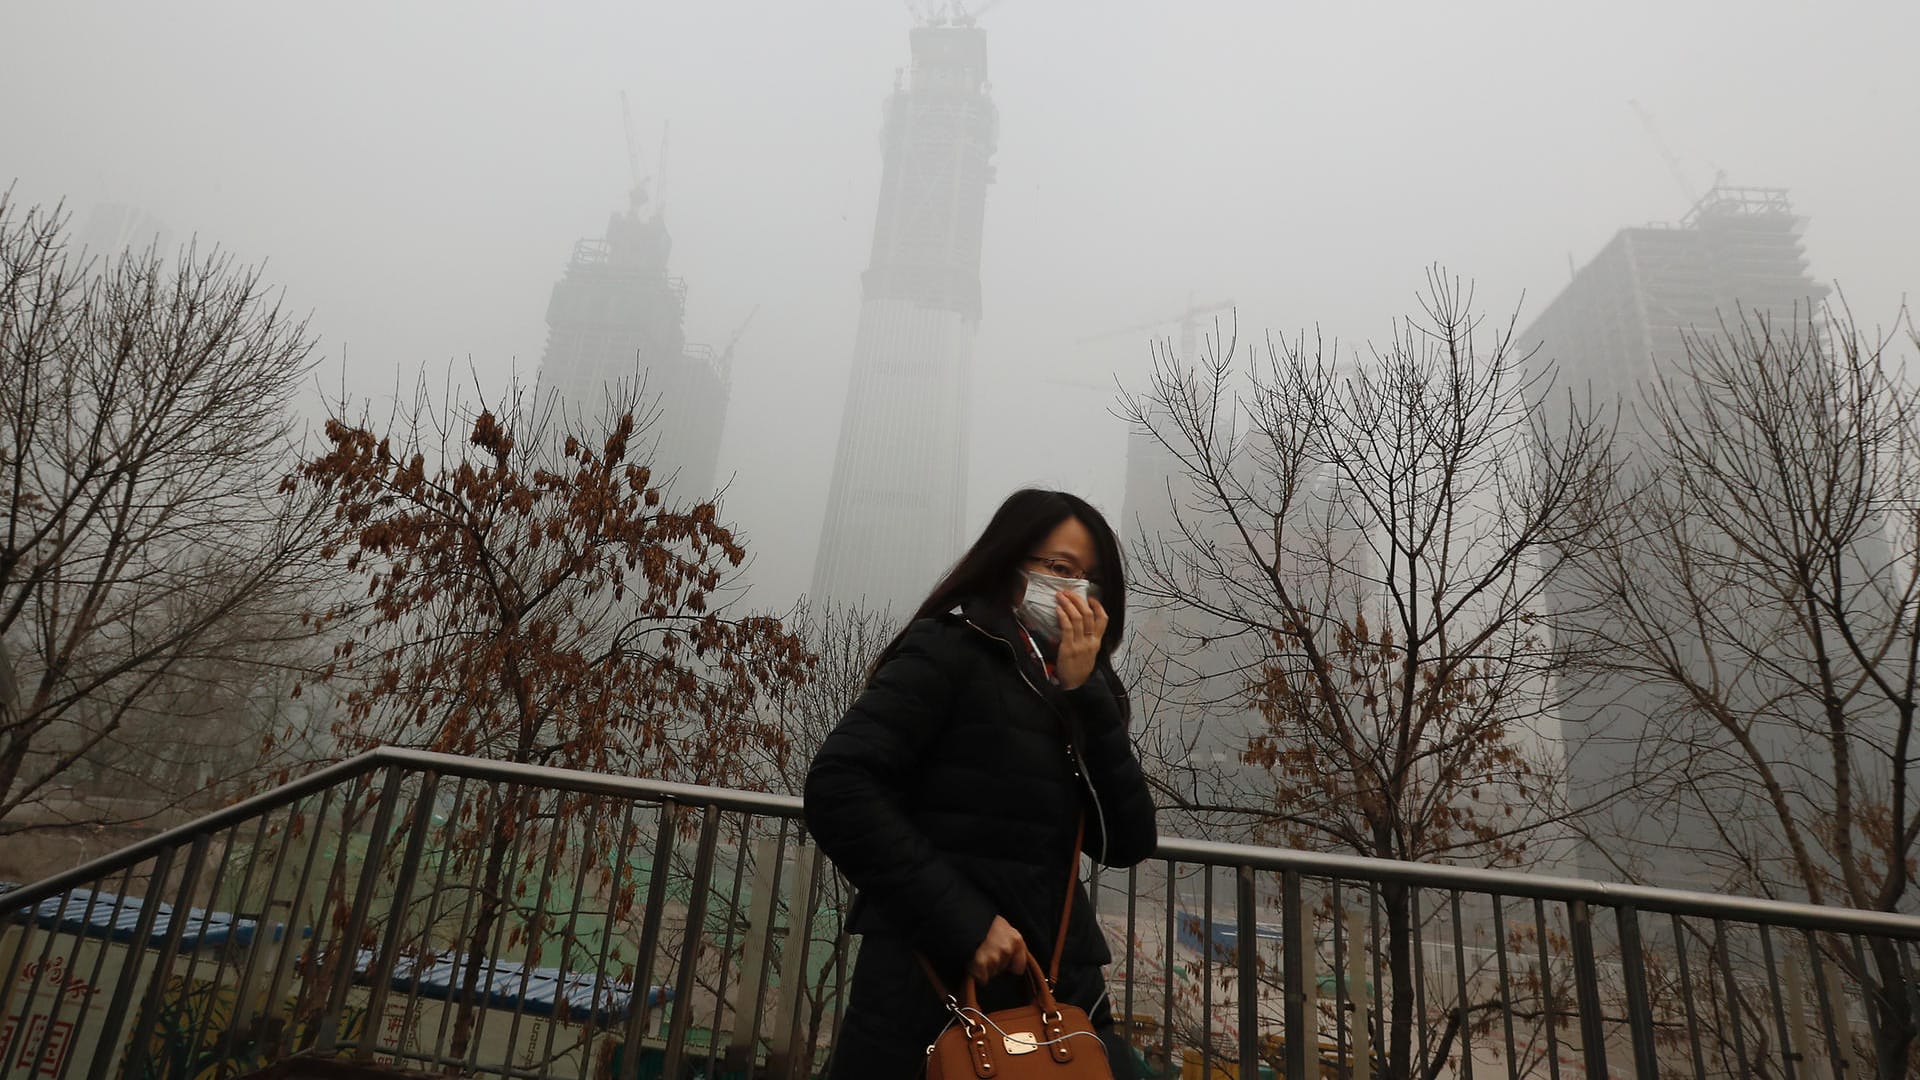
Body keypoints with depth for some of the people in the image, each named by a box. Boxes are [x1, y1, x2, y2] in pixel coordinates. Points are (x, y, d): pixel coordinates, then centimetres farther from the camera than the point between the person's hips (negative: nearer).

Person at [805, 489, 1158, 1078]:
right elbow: (837, 787, -17)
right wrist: (961, 922, -20)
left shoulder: (1078, 693, 10)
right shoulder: (951, 651, -7)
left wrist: (1085, 692, -7)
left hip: (1061, 990, 5)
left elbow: (1127, 843, 1)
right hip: (934, 989, -5)